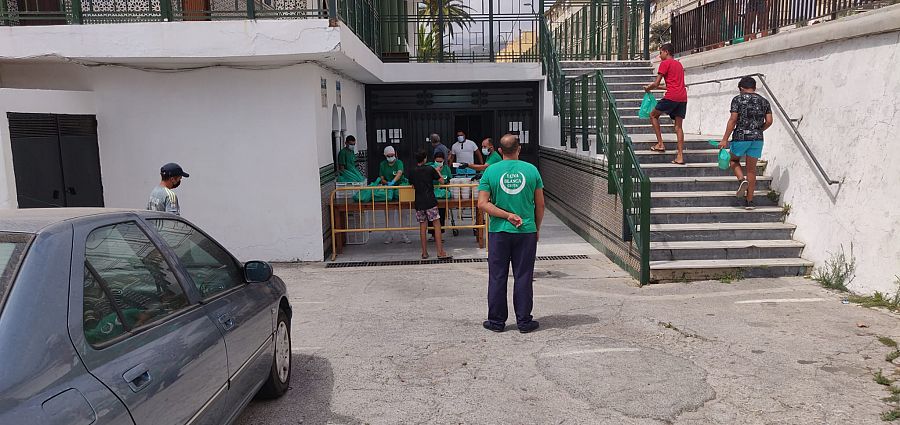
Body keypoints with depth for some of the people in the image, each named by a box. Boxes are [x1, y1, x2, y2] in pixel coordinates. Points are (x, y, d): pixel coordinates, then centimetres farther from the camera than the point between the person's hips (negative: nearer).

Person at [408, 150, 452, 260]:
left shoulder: (412, 172, 6)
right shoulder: (430, 169, -4)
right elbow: (442, 181, 1)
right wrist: (438, 171, 17)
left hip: (419, 202, 4)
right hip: (430, 201, -4)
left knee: (423, 227, 9)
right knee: (437, 224, -1)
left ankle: (424, 253, 11)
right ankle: (440, 252, -5)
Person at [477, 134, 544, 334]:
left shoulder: (491, 171, -3)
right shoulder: (531, 170, -2)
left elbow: (482, 203, -9)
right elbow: (540, 205, 3)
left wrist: (507, 216, -8)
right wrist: (537, 228, 14)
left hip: (499, 232, 0)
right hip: (526, 232, 0)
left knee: (497, 278, 8)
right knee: (523, 278, 7)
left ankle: (496, 321, 16)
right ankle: (524, 321, 14)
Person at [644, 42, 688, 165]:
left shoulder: (665, 63, 0)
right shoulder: (679, 64, 25)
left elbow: (656, 83, -4)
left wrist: (648, 88, 15)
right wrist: (655, 87, 33)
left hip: (671, 97, -7)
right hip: (683, 97, 7)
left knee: (653, 115, 12)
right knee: (678, 126, 5)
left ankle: (660, 144, 6)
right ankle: (680, 156, -1)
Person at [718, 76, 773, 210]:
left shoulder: (738, 99, -2)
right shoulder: (764, 101, 10)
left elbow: (733, 120, -9)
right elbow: (769, 121, 4)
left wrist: (725, 139, -8)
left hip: (741, 137, -3)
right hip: (757, 139, 3)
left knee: (734, 160, 22)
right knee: (751, 169, 8)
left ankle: (742, 180, -6)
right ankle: (749, 201, 9)